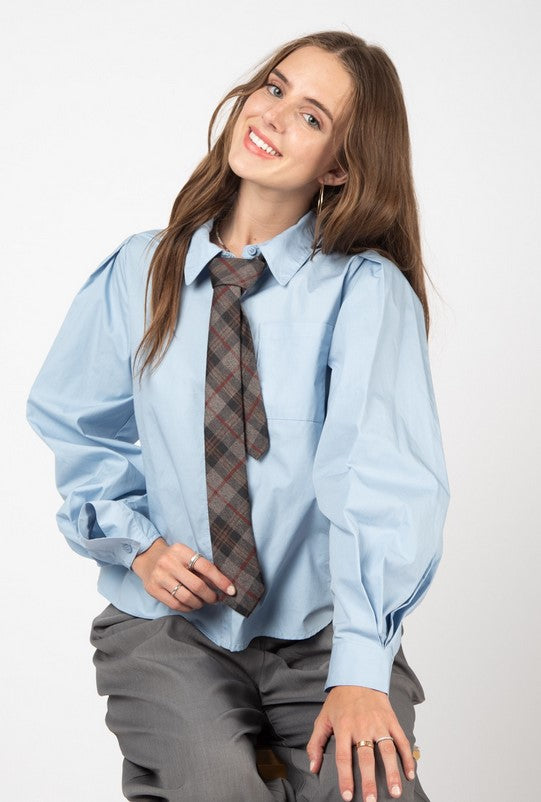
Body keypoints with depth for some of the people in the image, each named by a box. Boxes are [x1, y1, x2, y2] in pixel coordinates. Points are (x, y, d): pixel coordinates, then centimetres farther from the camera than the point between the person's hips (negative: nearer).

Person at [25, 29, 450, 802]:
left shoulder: (366, 291, -10)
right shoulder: (139, 273, 1)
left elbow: (381, 475, -22)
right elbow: (78, 429, 14)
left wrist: (360, 672, -32)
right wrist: (137, 541, -3)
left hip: (318, 630, -1)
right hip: (169, 619, 1)